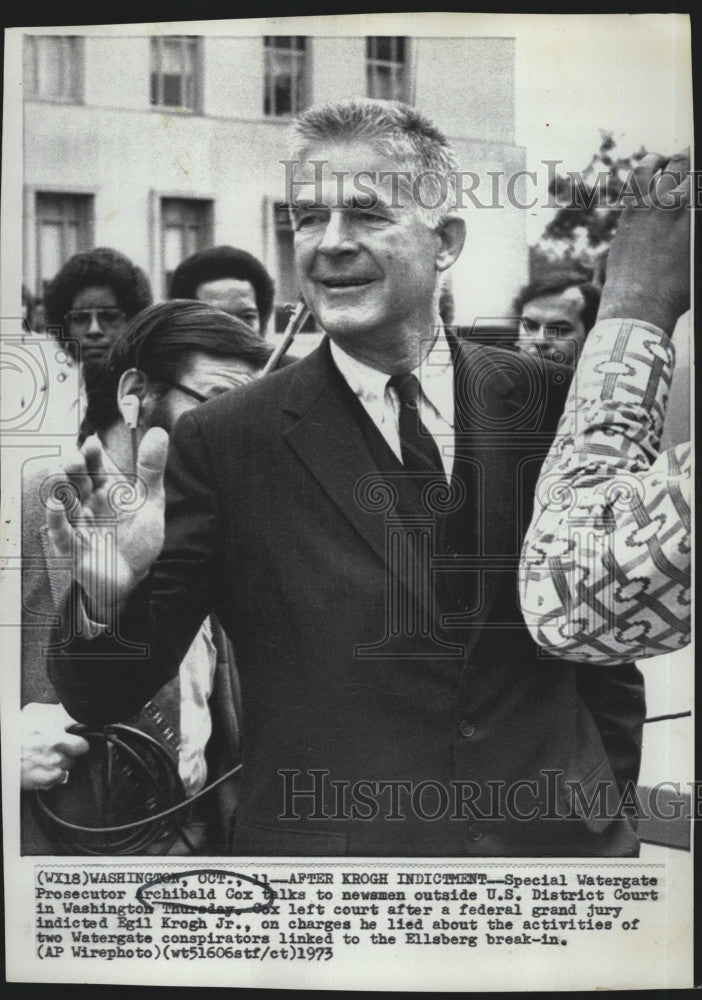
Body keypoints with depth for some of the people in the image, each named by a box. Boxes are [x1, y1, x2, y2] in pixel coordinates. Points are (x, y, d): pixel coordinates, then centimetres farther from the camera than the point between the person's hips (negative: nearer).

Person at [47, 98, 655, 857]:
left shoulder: (547, 403, -3)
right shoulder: (221, 444, -9)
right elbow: (105, 700, -9)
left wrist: (607, 794, 5)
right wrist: (111, 599, -27)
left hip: (559, 838, 2)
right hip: (320, 842, -1)